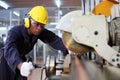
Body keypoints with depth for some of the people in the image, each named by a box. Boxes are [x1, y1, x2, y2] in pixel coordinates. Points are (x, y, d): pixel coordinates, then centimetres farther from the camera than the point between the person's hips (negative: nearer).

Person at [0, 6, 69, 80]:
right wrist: (20, 65, -72)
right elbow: (9, 50, -51)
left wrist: (68, 49, -49)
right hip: (7, 59, -5)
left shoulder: (40, 32, -17)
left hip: (20, 59, 5)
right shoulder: (14, 32, -33)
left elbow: (54, 39, -28)